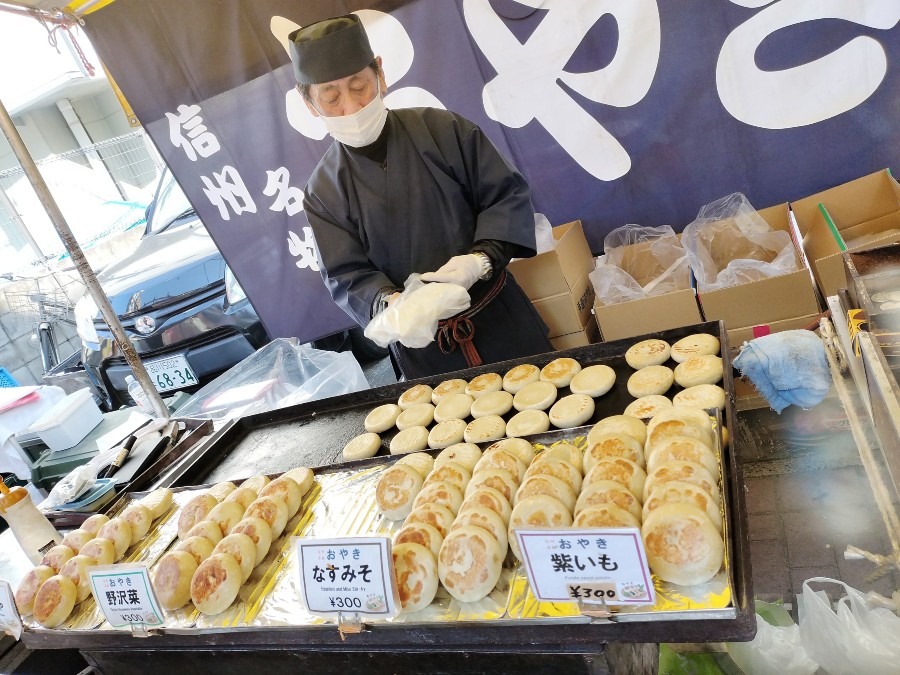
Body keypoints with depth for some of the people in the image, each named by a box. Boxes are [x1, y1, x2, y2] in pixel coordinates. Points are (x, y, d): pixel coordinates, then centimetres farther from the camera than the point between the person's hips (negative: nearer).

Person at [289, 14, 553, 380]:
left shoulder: (444, 130, -7)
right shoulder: (323, 193, -4)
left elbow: (508, 194, -3)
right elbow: (346, 275, -6)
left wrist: (482, 258, -20)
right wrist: (388, 303, -27)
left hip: (499, 318, 1)